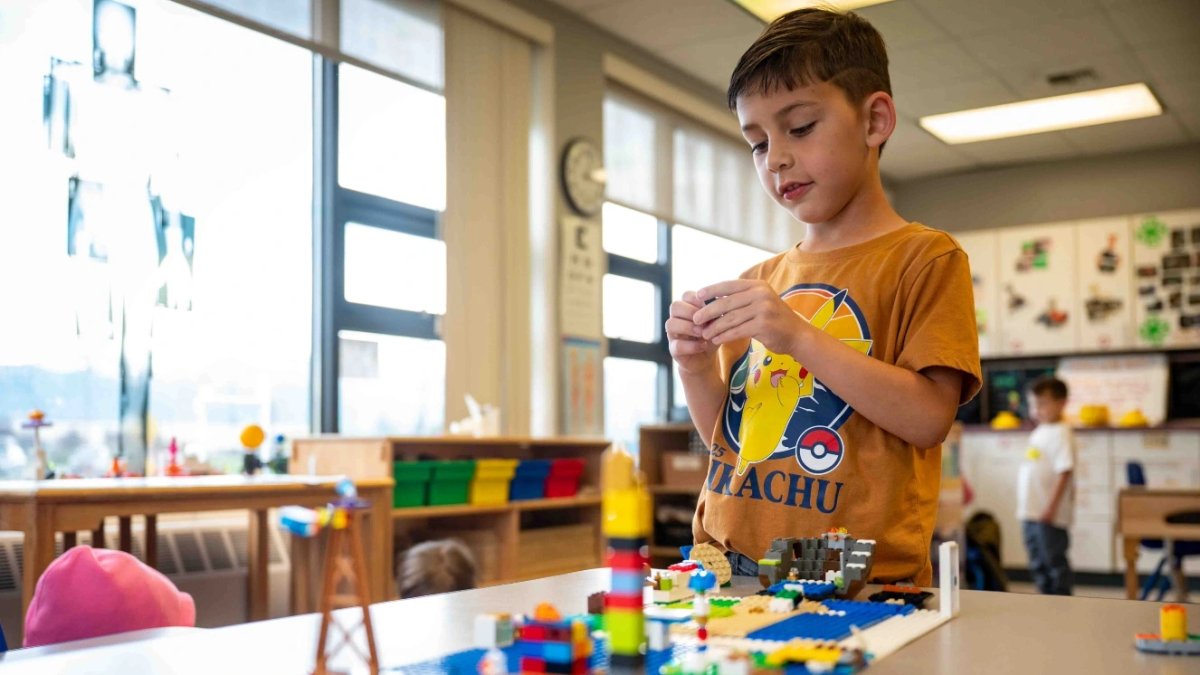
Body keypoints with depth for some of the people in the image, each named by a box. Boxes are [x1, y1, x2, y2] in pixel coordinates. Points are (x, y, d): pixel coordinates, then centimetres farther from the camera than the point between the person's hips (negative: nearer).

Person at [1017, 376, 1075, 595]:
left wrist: (1052, 506, -24)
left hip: (1049, 514, -9)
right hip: (1031, 512, 9)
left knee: (1055, 562, 0)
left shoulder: (1060, 433, -13)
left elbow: (1065, 472, -20)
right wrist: (1026, 509, 16)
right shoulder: (1039, 433, 14)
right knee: (1038, 566, 16)